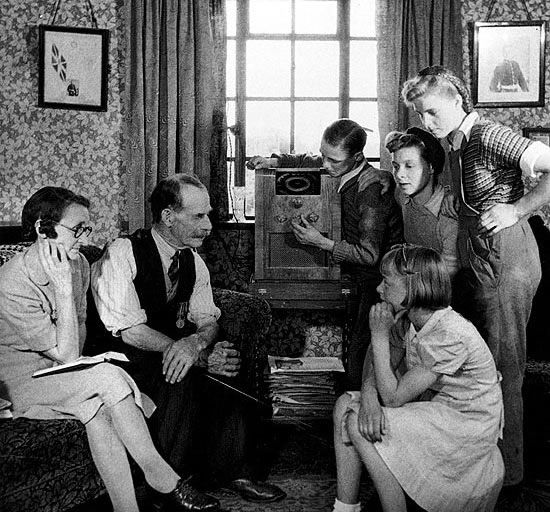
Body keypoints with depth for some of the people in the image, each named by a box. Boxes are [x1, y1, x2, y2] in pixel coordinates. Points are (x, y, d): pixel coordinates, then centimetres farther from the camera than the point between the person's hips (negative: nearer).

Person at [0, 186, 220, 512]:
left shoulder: (79, 264, 0)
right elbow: (66, 354, -23)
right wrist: (63, 288, -28)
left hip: (64, 373, 6)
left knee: (98, 407, -29)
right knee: (109, 377, -30)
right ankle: (163, 479, -20)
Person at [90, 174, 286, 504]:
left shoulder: (193, 261, 5)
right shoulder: (121, 254, -17)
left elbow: (208, 322, 0)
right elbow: (129, 330, -23)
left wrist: (196, 342, -27)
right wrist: (201, 356, -28)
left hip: (172, 351, 7)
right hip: (124, 358, -6)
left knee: (230, 359, -16)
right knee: (181, 376, -32)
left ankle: (231, 469, -4)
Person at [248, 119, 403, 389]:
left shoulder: (371, 190, -24)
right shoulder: (340, 169, 2)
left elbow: (369, 255, -23)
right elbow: (307, 162, 24)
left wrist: (321, 242, -22)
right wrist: (273, 161, 6)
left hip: (378, 283, -8)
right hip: (361, 279, 8)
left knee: (358, 364, -8)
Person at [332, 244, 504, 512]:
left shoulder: (449, 336, -27)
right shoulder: (406, 321, -1)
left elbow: (393, 397, -23)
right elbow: (374, 372, 3)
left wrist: (380, 336, -22)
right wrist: (368, 396, -20)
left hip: (466, 426, -9)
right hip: (433, 408, 9)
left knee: (359, 426, -21)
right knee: (345, 405, -3)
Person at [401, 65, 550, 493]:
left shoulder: (489, 136, -14)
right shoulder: (455, 146, 15)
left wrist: (516, 209, -18)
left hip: (506, 262, -9)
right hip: (481, 265, 10)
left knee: (503, 372, -1)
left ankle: (509, 475, 13)